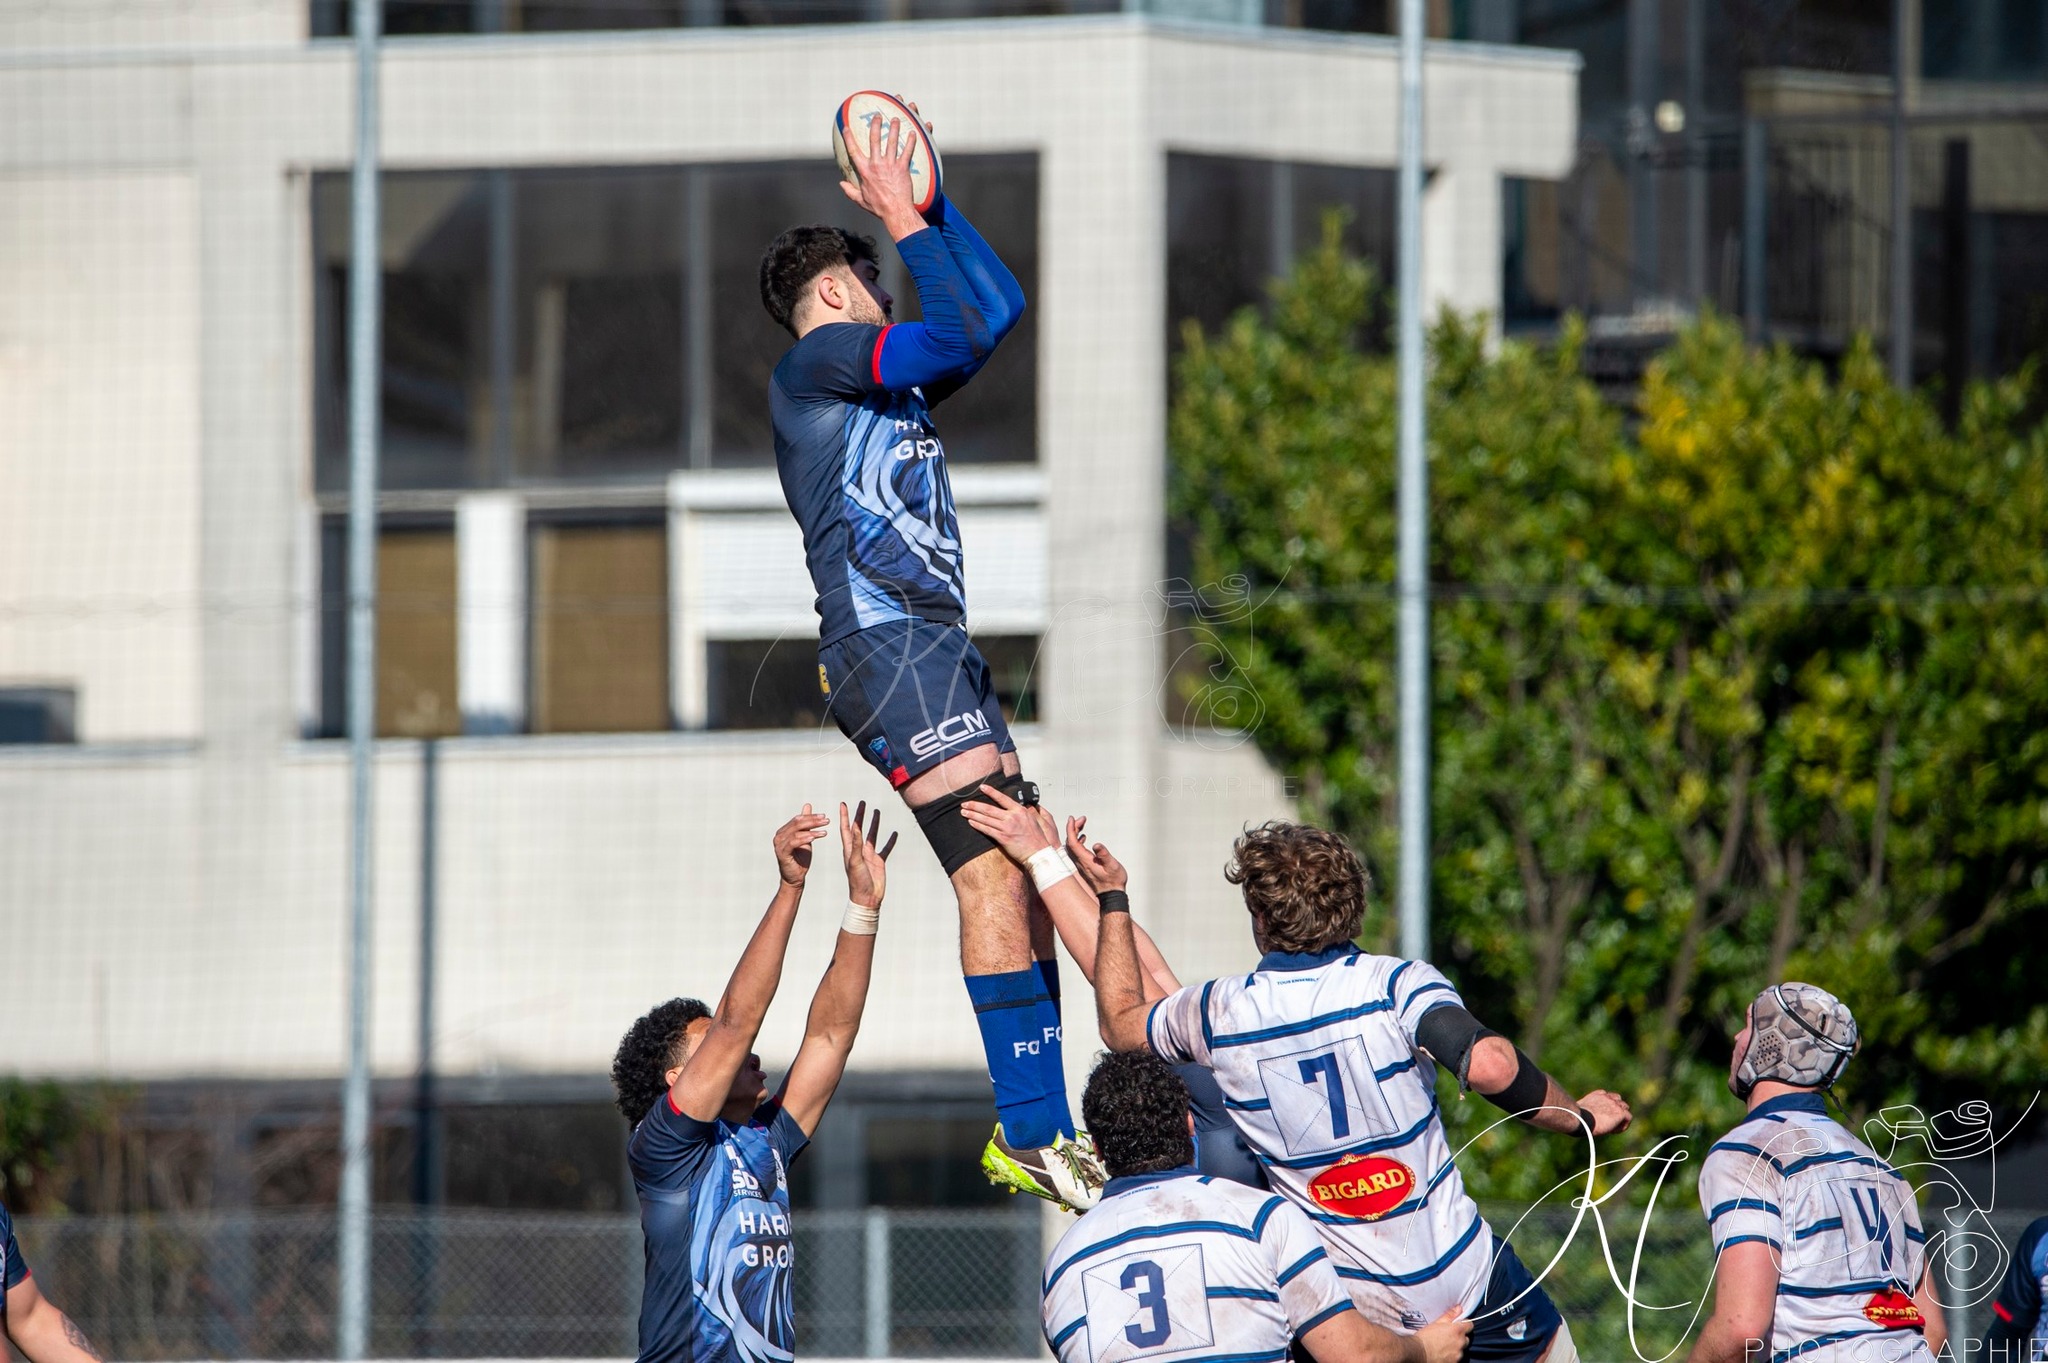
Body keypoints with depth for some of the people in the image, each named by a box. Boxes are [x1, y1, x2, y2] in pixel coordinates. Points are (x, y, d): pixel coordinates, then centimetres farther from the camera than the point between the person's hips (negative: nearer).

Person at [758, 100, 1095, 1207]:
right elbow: (957, 331, -13)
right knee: (995, 868, -20)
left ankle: (1038, 1128, 5)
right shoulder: (817, 360, 0)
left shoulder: (887, 384, 27)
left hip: (932, 644, 10)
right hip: (889, 643, -10)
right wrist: (902, 219, -4)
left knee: (1026, 878, 5)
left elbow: (997, 305, 31)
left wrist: (925, 200, 26)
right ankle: (1031, 1128, -26)